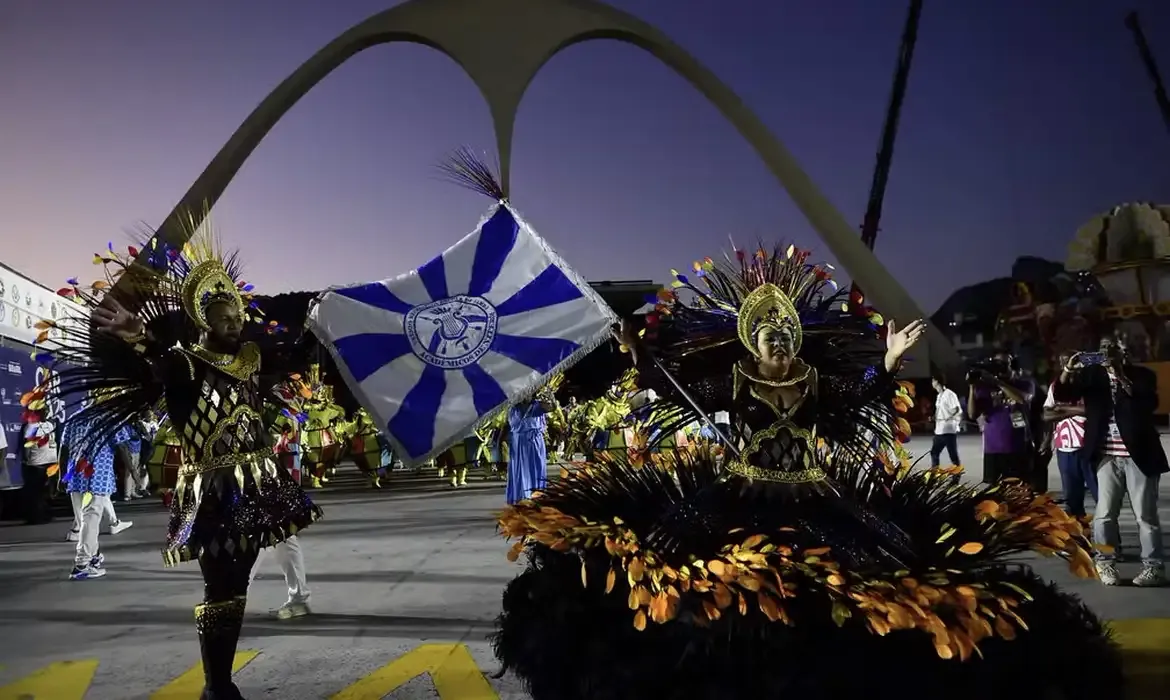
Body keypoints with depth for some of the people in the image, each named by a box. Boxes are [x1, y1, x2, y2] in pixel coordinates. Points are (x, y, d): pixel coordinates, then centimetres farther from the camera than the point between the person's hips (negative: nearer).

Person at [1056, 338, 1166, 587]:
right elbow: (1063, 394, -2)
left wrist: (1123, 380, -17)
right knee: (1104, 513, 3)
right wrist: (1069, 369, -18)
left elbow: (1149, 404, -14)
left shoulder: (1142, 375, 2)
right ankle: (1105, 563, 12)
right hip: (1107, 455, 2)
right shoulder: (1092, 374, 8)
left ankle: (1154, 566, 9)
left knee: (1145, 514, 2)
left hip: (1138, 454, -2)